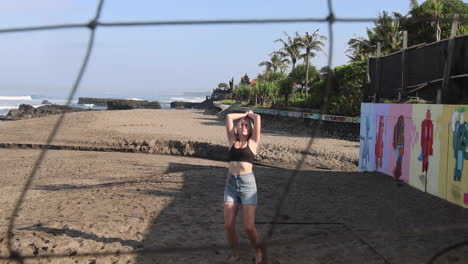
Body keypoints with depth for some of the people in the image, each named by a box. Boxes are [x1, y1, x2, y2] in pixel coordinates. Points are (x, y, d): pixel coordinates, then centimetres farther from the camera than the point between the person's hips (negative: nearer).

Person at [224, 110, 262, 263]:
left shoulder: (252, 142, 6)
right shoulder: (232, 141, 12)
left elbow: (257, 118, -2)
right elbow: (229, 117, 7)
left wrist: (250, 115, 18)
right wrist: (244, 114, 19)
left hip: (247, 183, -3)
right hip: (231, 183, 3)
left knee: (249, 226, -7)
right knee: (228, 225, -2)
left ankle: (258, 251, 22)